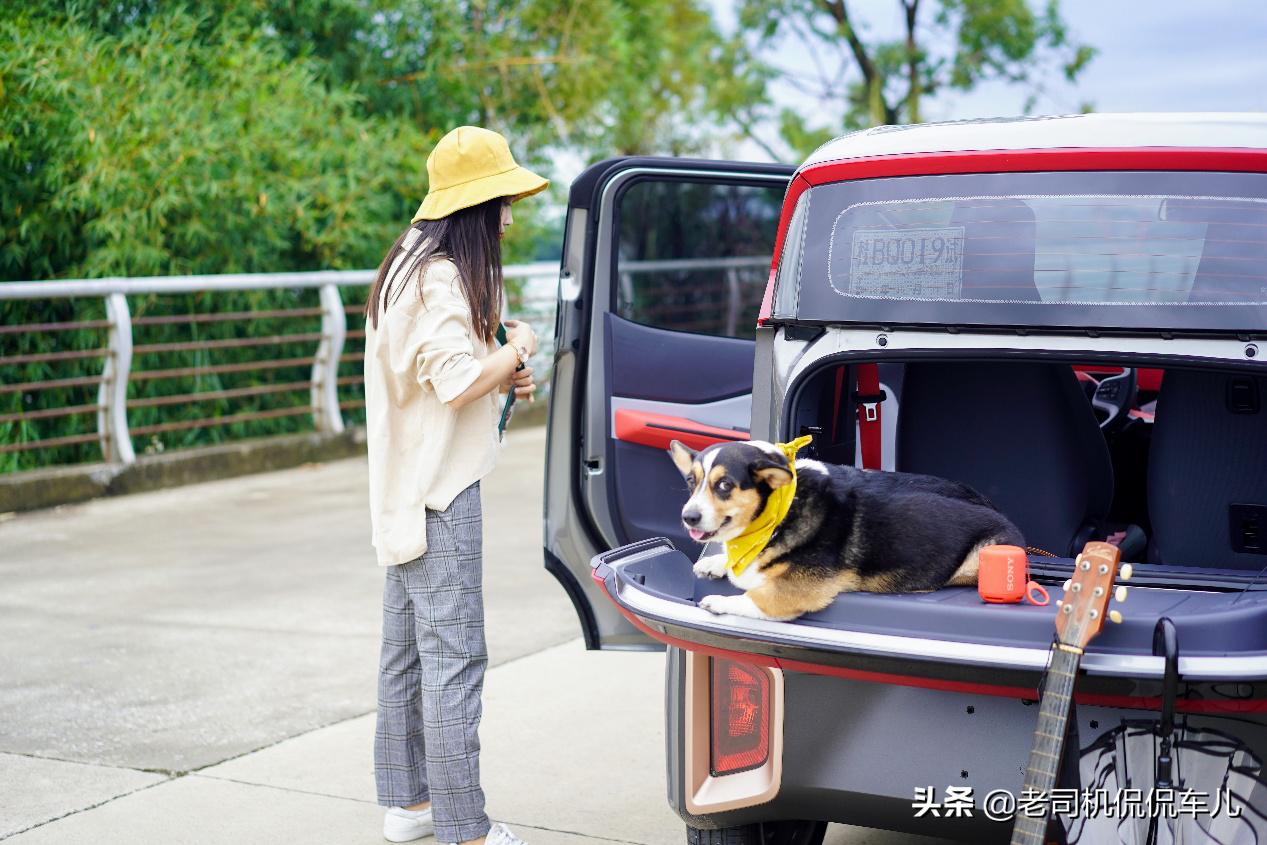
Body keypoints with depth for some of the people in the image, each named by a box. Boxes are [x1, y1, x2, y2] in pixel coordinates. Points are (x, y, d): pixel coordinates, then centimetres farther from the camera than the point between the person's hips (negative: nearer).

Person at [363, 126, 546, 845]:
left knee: (410, 647, 16)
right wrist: (515, 350, -6)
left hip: (408, 489, 11)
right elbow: (460, 382, -23)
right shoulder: (441, 278, -17)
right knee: (454, 656, -7)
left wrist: (500, 376, 9)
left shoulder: (411, 264, 15)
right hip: (440, 493, -11)